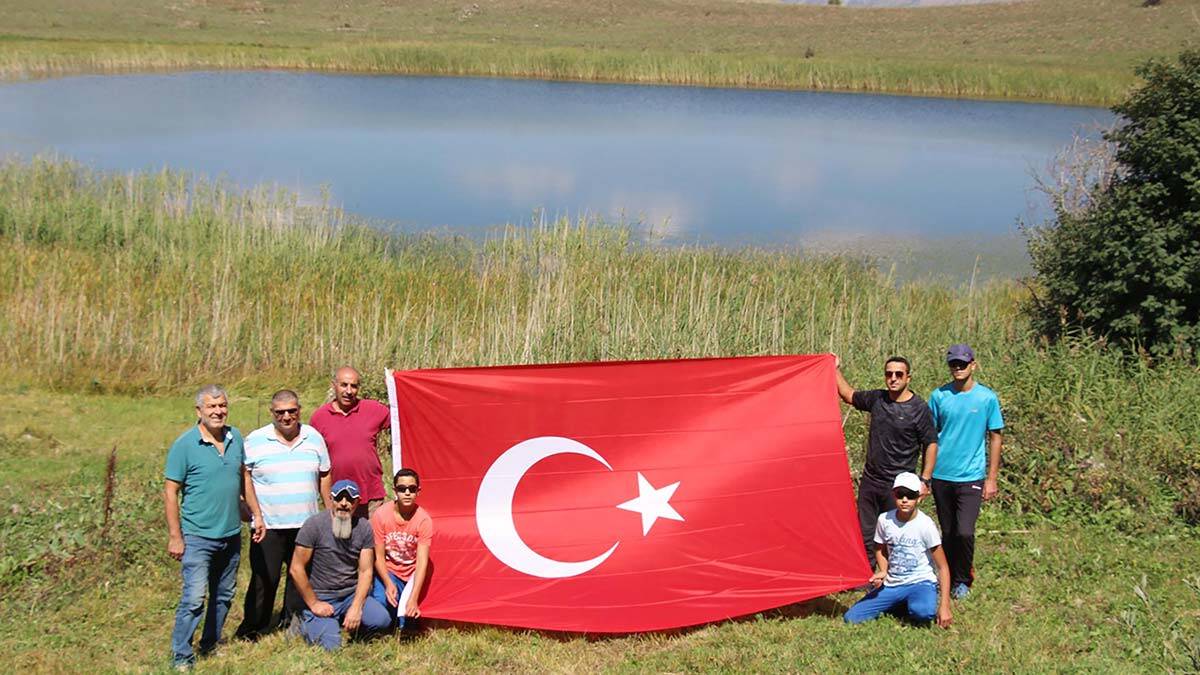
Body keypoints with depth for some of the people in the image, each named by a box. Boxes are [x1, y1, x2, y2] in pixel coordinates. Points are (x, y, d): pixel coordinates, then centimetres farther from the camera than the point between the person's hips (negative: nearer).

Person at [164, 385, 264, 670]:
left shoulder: (236, 438, 4)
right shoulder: (184, 444, -12)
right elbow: (171, 492, -11)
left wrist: (257, 514, 12)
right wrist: (175, 537, -13)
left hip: (231, 534, 6)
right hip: (198, 537, -6)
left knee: (224, 596, 16)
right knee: (194, 598, -11)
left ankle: (210, 645, 32)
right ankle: (181, 657, 0)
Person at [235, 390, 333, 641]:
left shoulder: (314, 437, 6)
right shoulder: (255, 440, -2)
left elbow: (324, 476, 14)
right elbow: (242, 477, 1)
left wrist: (330, 510, 14)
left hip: (306, 523, 3)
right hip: (269, 525, -3)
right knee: (264, 579, -1)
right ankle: (252, 629, 12)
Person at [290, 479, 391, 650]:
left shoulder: (364, 527, 0)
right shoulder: (314, 525, -10)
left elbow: (366, 571, 0)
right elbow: (296, 569, -8)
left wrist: (356, 607, -12)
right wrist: (313, 604, -7)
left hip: (352, 594, 3)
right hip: (321, 598, -3)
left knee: (382, 620, -23)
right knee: (331, 645, -22)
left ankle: (351, 627, 9)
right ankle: (305, 623, 11)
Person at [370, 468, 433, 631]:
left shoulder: (423, 519, -16)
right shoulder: (380, 515, -13)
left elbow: (422, 562, -21)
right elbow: (378, 556, -8)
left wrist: (413, 598, -32)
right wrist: (388, 584, -25)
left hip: (412, 573, 0)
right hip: (388, 571, 0)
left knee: (407, 610, -25)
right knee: (381, 600, -28)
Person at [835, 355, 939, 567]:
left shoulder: (919, 409, -9)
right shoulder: (876, 399, 5)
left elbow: (931, 444, -5)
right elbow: (849, 395, 23)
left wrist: (925, 480, -9)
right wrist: (836, 369, 18)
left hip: (898, 485, -5)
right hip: (870, 480, 6)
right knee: (865, 535, 11)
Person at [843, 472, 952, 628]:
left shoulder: (925, 525, -15)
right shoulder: (885, 520, -5)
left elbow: (942, 567, -10)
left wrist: (944, 605, -18)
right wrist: (883, 572, -7)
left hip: (920, 582, -4)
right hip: (892, 585, 4)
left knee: (923, 612, -40)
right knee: (851, 617, -10)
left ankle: (914, 605, -1)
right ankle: (900, 605, 9)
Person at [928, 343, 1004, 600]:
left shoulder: (987, 397, -3)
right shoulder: (939, 396, 1)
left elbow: (996, 438, 2)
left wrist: (991, 479, -1)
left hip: (971, 477, -2)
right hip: (941, 476, 2)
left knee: (964, 532, -12)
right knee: (948, 533, 10)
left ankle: (963, 581, 9)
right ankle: (950, 579, 26)